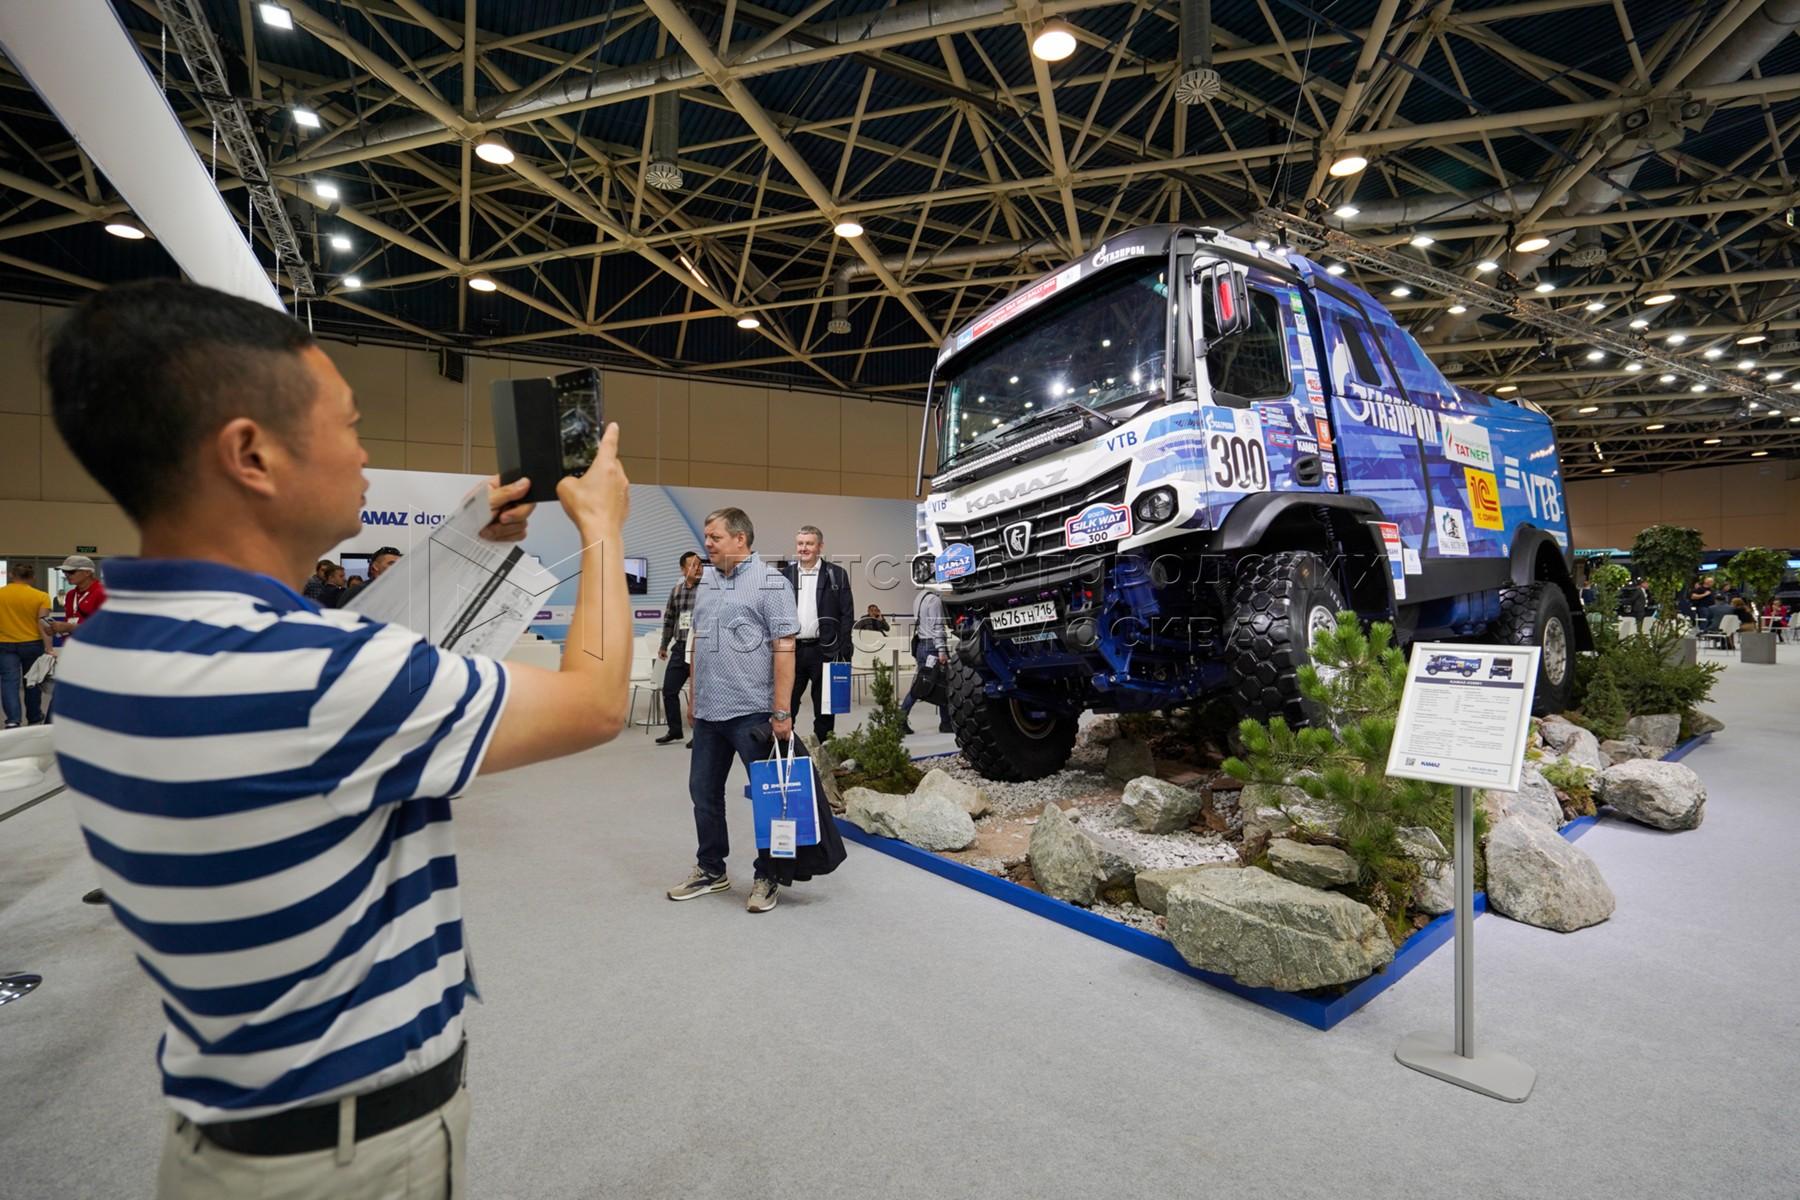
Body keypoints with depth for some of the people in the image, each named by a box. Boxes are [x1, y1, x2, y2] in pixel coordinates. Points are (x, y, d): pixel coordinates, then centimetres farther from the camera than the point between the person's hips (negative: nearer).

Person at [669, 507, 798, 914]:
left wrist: (782, 711, -18)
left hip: (753, 712, -7)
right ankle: (711, 870, 33)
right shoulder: (706, 582, 12)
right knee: (703, 792, 16)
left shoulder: (770, 583, -9)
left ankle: (766, 877, 20)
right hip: (708, 712, 8)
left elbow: (784, 649, -14)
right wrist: (693, 697, 17)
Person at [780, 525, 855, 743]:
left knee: (824, 707, 8)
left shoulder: (836, 575, 1)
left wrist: (843, 653, -8)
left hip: (824, 650, -2)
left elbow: (847, 616, -2)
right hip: (792, 650, 2)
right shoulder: (784, 575, 8)